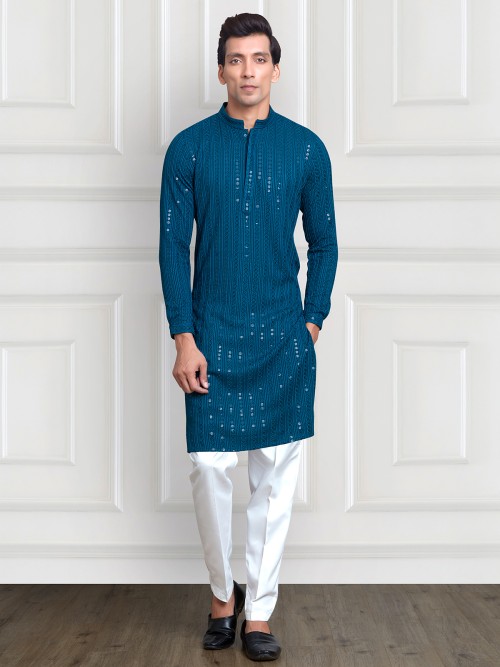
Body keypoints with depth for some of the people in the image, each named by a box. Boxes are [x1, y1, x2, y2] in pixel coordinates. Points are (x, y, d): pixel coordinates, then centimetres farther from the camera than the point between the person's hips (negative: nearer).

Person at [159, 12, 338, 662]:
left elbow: (324, 243, 8)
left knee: (275, 472, 4)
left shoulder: (306, 148, 2)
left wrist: (311, 322, 0)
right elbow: (173, 247, 0)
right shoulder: (189, 147, 0)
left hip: (284, 339, 1)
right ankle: (223, 591, 22)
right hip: (213, 336, 0)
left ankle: (259, 610, 15)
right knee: (210, 466, -1)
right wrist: (184, 338, -6)